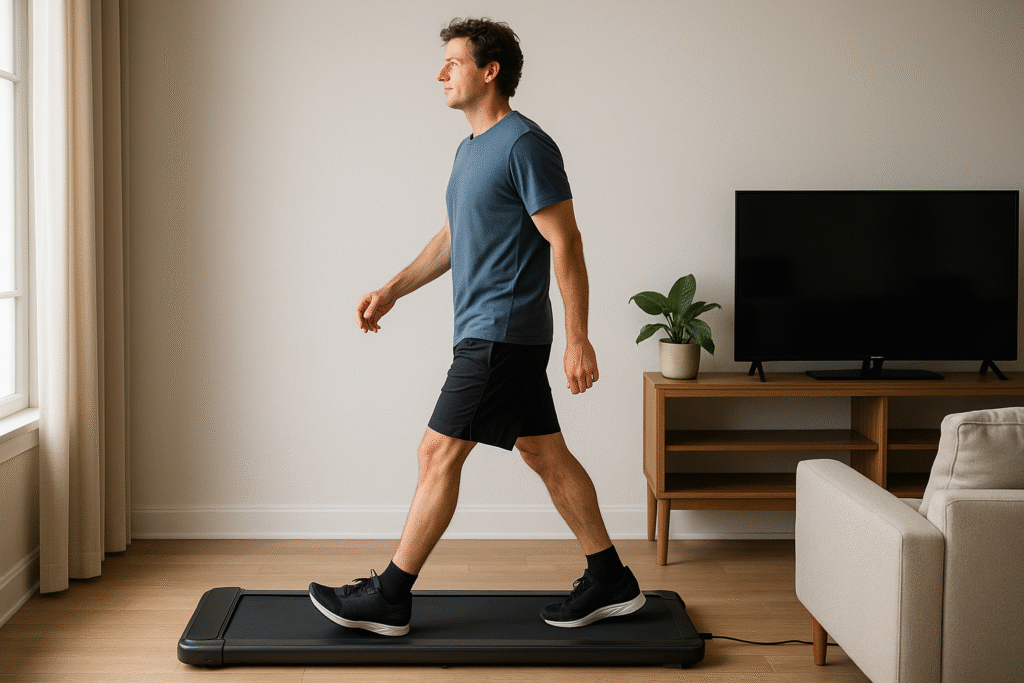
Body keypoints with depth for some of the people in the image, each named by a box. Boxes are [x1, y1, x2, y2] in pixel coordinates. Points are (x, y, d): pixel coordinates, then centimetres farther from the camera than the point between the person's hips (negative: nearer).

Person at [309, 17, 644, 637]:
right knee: (546, 454, 12)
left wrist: (579, 340, -20)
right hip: (490, 331, 10)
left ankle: (388, 598, 4)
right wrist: (392, 291, 18)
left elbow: (565, 243, -17)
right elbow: (453, 239, 25)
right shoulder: (472, 149, 16)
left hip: (501, 335, -10)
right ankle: (611, 583, 19)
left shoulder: (525, 145, -14)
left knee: (439, 454, -5)